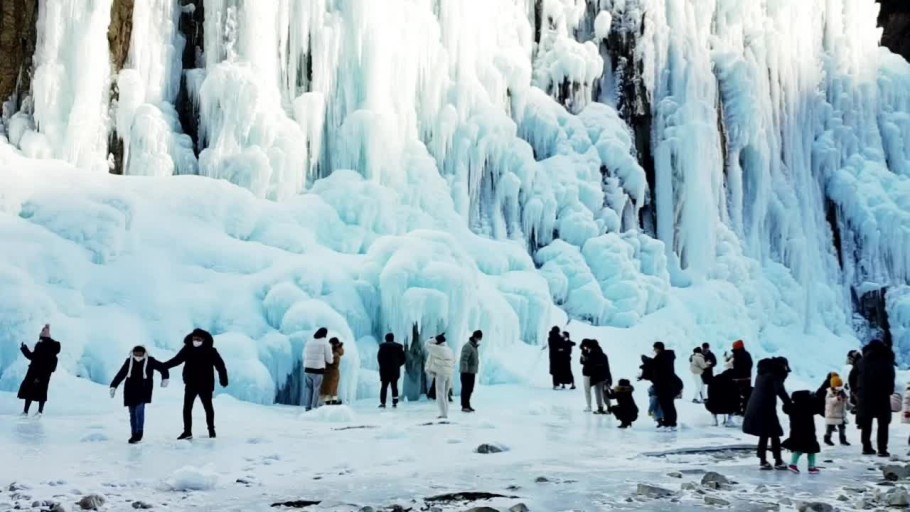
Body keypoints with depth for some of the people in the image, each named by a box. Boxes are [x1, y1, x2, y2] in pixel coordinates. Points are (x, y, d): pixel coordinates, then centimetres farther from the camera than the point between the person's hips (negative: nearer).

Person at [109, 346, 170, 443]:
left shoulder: (150, 361, -5)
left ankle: (139, 433, -9)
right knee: (132, 412, 7)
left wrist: (165, 378, -4)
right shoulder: (129, 361, 1)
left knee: (139, 410, -17)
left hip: (143, 390, -3)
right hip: (130, 389, 3)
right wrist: (113, 386, -3)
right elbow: (120, 374, 2)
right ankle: (134, 434, 17)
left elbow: (162, 367, 4)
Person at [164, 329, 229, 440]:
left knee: (208, 407, 11)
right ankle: (187, 431, 5)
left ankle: (211, 430, 25)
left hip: (205, 385, -2)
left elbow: (220, 365, -7)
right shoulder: (187, 349, -2)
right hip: (190, 384, 2)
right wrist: (163, 366, -9)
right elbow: (176, 360, 1)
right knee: (187, 408, -1)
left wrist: (223, 379, -10)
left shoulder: (211, 351, -9)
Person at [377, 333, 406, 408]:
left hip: (385, 370, -2)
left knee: (384, 386, 1)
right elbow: (403, 359, 3)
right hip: (395, 370, 3)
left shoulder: (383, 346, -5)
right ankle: (394, 403, 8)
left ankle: (382, 403, -6)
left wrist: (382, 365, 5)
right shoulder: (398, 346, 4)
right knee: (394, 386, 10)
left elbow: (379, 357, -8)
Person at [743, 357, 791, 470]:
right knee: (774, 435, 2)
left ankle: (762, 461, 15)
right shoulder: (774, 375, -10)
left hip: (755, 407, 8)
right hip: (766, 408, -8)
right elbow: (780, 390, -20)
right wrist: (788, 404, -19)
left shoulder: (762, 373, 17)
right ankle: (778, 462, 6)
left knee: (763, 435, 14)